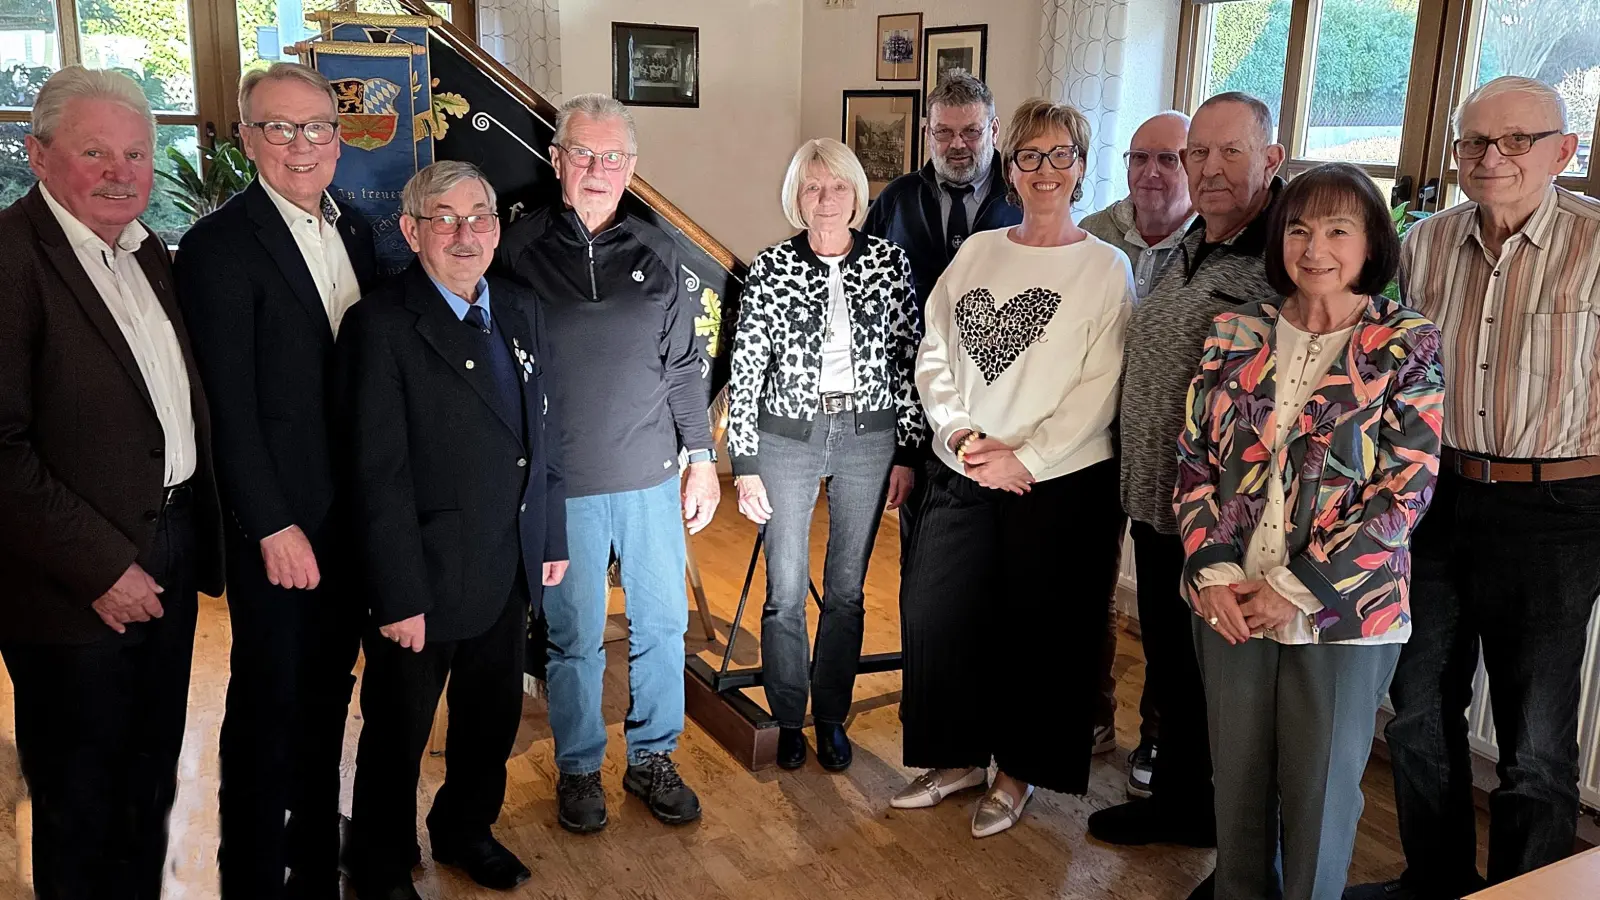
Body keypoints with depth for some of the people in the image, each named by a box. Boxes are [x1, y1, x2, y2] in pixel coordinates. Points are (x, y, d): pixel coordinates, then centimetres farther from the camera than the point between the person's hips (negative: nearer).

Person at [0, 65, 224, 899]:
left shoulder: (148, 253, 10)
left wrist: (198, 535, 8)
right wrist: (99, 566, -19)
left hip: (166, 551, 8)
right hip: (79, 583, -7)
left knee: (152, 778, 22)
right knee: (82, 804, 11)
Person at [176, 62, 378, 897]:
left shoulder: (356, 231, 8)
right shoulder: (219, 244, -13)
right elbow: (230, 405, -15)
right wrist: (274, 527, -16)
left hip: (356, 512, 6)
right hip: (279, 521, -6)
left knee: (328, 693, 19)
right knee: (269, 703, 7)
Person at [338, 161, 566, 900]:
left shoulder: (519, 312, 5)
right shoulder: (380, 326, -16)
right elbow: (380, 476, -19)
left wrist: (551, 538, 11)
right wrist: (397, 596, -19)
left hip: (507, 577, 6)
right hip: (425, 582, -6)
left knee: (493, 721, 22)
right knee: (398, 736, 14)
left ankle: (465, 830, 46)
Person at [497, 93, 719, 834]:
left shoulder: (655, 251, 5)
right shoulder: (520, 250, -3)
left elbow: (681, 363, 9)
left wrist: (702, 456, 6)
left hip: (652, 475, 3)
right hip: (560, 482, -3)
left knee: (663, 623, 11)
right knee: (575, 636, 9)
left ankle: (652, 758, 30)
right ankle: (578, 768, 28)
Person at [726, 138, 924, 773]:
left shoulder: (890, 261, -1)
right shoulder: (769, 268, -5)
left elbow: (909, 361, 2)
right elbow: (744, 371, -4)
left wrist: (907, 453, 1)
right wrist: (744, 466, -5)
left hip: (868, 436, 1)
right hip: (787, 436, -1)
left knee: (847, 590, 10)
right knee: (786, 590, 4)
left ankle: (831, 716, 27)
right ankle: (789, 719, 24)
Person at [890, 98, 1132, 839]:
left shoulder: (1105, 268, -4)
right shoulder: (976, 252, 7)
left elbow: (1097, 393, -10)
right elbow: (932, 355, 5)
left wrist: (1021, 456, -15)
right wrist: (962, 435, -10)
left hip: (1058, 485, -4)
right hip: (963, 476, 4)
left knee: (1036, 632, 7)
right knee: (933, 616, 7)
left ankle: (1018, 772, 27)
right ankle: (959, 757, 27)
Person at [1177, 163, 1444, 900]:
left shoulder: (1407, 347, -6)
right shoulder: (1236, 333, 3)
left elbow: (1405, 491, -10)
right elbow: (1194, 456, 4)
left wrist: (1295, 588, -15)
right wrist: (1212, 571, -9)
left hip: (1342, 613, -3)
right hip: (1228, 604, 3)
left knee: (1320, 790, 10)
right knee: (1236, 776, 15)